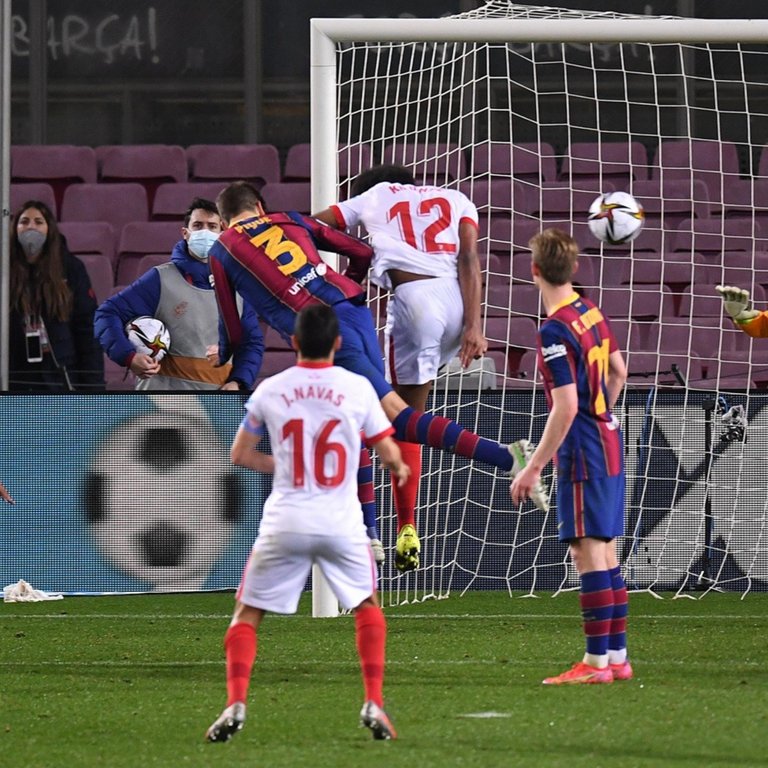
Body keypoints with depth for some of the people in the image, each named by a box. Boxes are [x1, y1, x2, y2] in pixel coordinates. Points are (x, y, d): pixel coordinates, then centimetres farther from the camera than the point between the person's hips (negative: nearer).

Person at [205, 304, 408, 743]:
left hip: (285, 524, 0)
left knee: (248, 613, 12)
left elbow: (241, 455, 11)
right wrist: (399, 468, 28)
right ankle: (374, 703, 9)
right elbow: (389, 453, 5)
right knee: (367, 607, 23)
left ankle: (236, 703, -7)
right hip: (342, 523, 0)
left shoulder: (270, 391, 1)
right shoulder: (358, 388, -1)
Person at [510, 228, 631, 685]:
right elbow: (618, 373, 20)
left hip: (582, 451, -9)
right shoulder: (592, 313, 8)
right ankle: (617, 655, 16)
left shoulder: (555, 331, -18)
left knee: (588, 550, -8)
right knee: (606, 549, 13)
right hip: (608, 443, 9)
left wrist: (534, 468, -17)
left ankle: (597, 661, -9)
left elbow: (566, 408, -21)